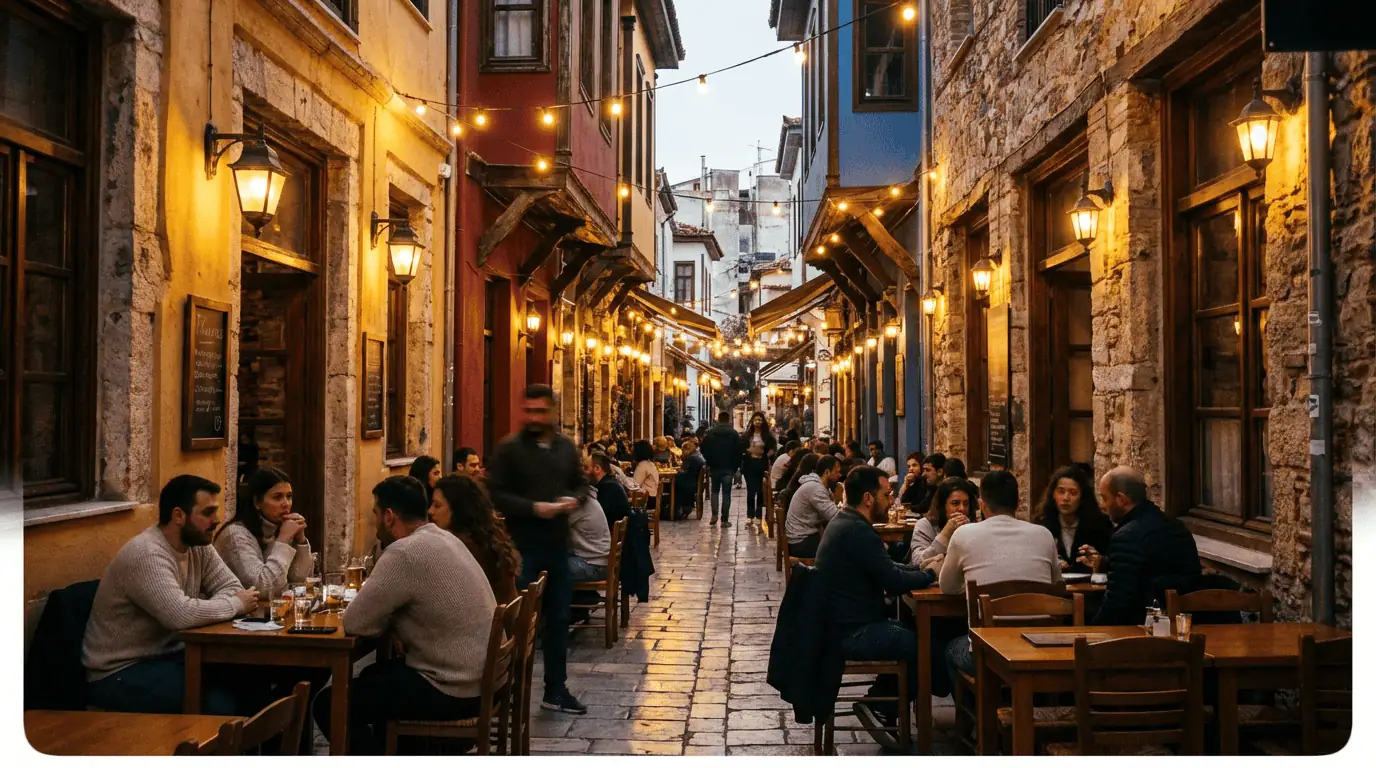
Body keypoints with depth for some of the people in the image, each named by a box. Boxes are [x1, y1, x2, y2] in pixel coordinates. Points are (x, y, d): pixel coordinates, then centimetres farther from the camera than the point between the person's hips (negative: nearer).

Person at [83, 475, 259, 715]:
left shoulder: (198, 545, 3)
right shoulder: (145, 554, -24)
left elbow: (232, 588, 5)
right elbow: (181, 615, -34)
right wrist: (236, 604, -19)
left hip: (168, 655, 8)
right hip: (120, 672, -8)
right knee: (221, 702, -26)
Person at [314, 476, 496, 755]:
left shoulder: (405, 552, -20)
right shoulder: (446, 540, 10)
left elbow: (354, 622, -16)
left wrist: (388, 620, 2)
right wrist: (396, 620, 2)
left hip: (454, 689, -9)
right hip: (481, 677, 10)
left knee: (330, 704, 3)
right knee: (374, 675, 30)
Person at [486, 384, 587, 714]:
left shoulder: (566, 447, 9)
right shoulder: (509, 448, -8)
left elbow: (580, 483, 18)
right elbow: (494, 494, -13)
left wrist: (574, 499, -5)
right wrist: (533, 508, -22)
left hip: (557, 545, 6)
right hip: (522, 547, -5)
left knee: (558, 618, 13)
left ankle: (556, 689, 25)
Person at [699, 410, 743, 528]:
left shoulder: (710, 433, -1)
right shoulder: (734, 434, -6)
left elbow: (703, 449, 0)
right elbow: (738, 452, -7)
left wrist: (709, 462, 12)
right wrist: (736, 467, 3)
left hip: (714, 467, 2)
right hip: (728, 468, -2)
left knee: (715, 491, 18)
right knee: (726, 493, 2)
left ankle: (714, 515, 5)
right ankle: (725, 520, 1)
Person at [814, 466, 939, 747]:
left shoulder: (846, 523, 11)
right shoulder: (857, 531, -22)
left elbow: (885, 568, 17)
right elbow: (894, 581, -21)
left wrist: (923, 568, 4)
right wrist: (932, 574, -4)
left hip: (851, 623, 10)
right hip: (855, 633, -10)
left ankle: (880, 701, 15)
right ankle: (882, 707, 10)